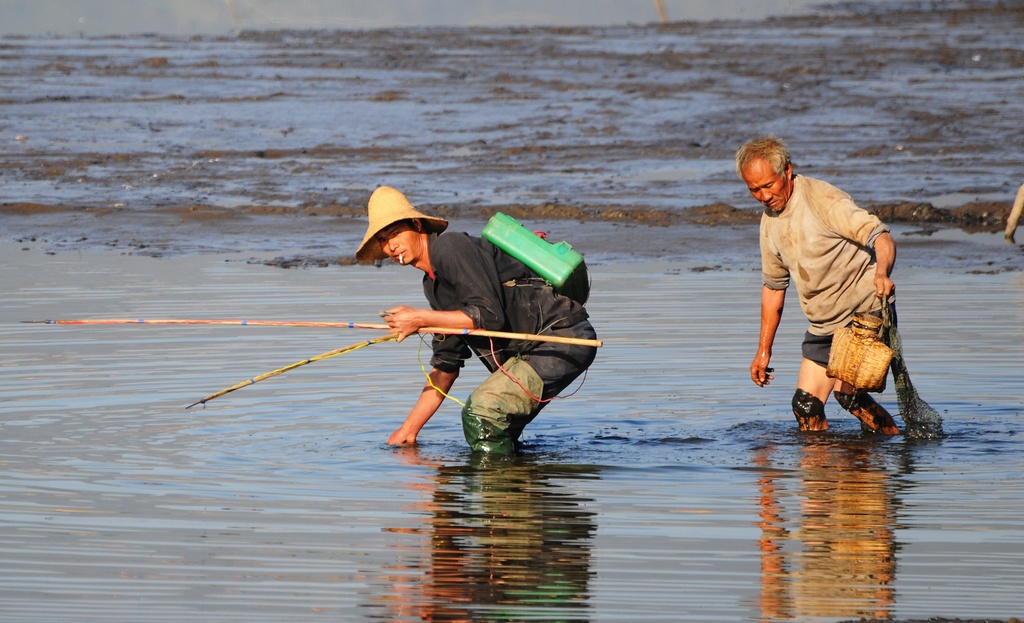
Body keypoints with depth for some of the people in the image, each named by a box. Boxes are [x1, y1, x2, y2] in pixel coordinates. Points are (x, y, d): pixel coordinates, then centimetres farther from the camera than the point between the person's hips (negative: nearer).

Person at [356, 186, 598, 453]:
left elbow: (490, 316, -21)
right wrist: (408, 429, 20)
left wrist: (421, 319, -16)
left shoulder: (449, 246, -11)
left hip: (563, 337, -10)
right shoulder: (433, 285, 18)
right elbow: (446, 364, 22)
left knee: (480, 412, -18)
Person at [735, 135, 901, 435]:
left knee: (848, 392, -21)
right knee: (806, 405, 1)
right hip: (824, 327, 8)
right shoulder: (770, 221, 8)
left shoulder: (823, 200, -16)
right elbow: (773, 286, 19)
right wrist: (763, 350, 19)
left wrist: (881, 273, -47)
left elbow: (880, 235, -25)